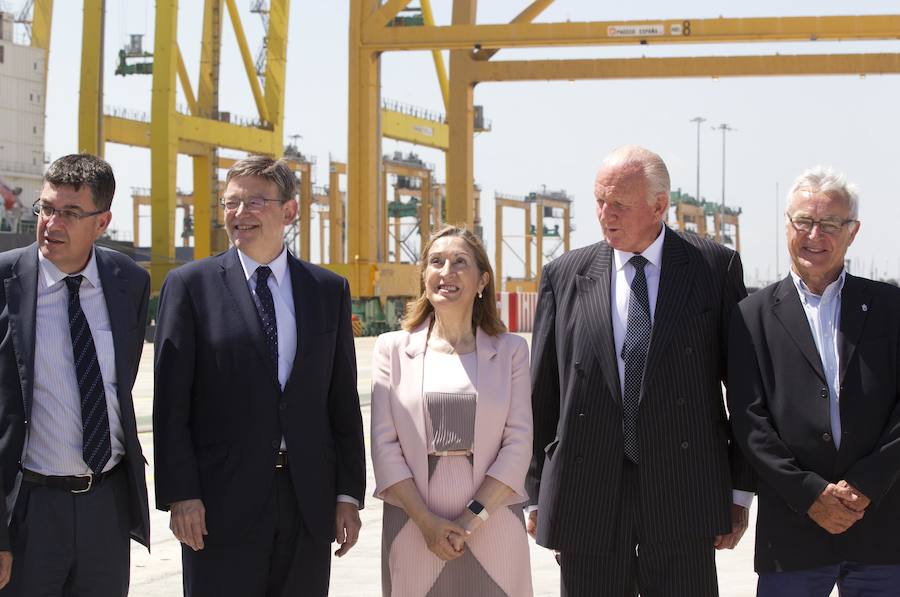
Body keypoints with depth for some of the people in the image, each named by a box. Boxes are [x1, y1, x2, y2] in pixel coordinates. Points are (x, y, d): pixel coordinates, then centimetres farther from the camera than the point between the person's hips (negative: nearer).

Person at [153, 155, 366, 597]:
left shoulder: (329, 290, 10)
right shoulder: (190, 285, 1)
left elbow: (343, 400, 10)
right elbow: (171, 404, -3)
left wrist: (349, 494, 4)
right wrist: (180, 495, -9)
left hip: (309, 504, 3)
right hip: (222, 503, -3)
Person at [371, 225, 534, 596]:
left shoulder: (510, 350, 6)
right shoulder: (393, 348, 6)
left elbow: (519, 443, -1)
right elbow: (384, 444, 0)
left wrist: (474, 517, -11)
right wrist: (426, 521, -10)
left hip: (493, 529, 0)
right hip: (413, 531, 0)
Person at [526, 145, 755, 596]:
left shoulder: (715, 267, 3)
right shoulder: (564, 276, 7)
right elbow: (541, 395, 9)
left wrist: (740, 489, 2)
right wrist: (537, 493, 7)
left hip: (682, 499, -1)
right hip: (586, 502, 1)